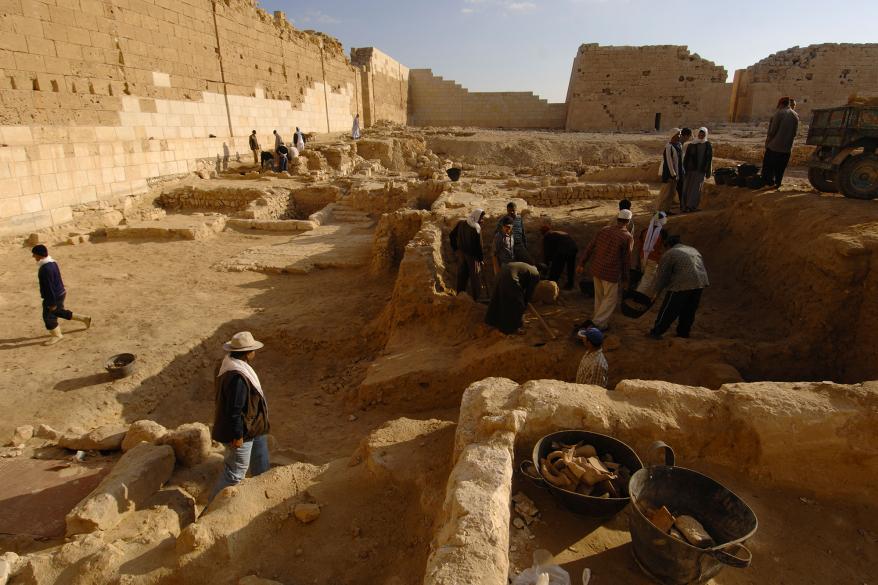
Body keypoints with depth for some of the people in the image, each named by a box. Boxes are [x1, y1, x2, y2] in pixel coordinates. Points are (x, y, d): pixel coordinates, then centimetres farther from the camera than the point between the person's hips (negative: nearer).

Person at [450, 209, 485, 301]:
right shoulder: (476, 228, -22)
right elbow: (478, 245, -20)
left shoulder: (461, 223, -3)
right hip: (472, 255, -6)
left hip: (461, 253, 6)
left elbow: (452, 235, 4)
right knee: (475, 277, 7)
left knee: (462, 276, 17)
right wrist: (481, 257, -7)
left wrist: (455, 248, 11)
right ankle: (475, 299, 12)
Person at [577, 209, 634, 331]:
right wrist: (625, 278, 5)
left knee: (600, 296, 21)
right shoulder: (627, 237, -10)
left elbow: (590, 247, 5)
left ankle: (600, 320, 34)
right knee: (611, 299, 9)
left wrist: (582, 264, 12)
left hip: (596, 269, 6)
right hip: (610, 273, -6)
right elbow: (626, 260, -6)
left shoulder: (604, 230, 4)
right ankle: (599, 323, 6)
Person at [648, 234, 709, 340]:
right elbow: (704, 268, 25)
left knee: (669, 311, 4)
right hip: (700, 284, 7)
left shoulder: (668, 255, 1)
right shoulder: (693, 250, 24)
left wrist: (657, 291, 11)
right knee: (689, 311, 20)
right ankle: (683, 333, 28)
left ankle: (656, 332, 11)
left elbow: (662, 275, 1)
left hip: (682, 285, -7)